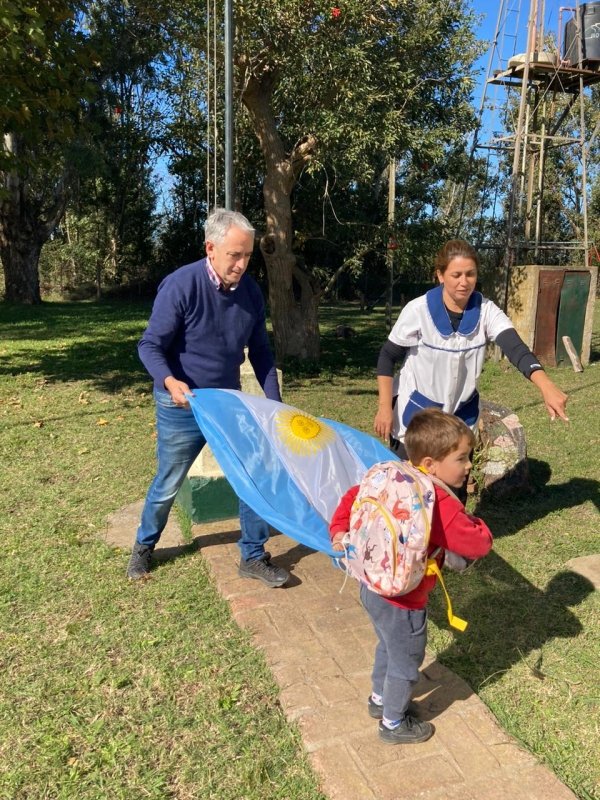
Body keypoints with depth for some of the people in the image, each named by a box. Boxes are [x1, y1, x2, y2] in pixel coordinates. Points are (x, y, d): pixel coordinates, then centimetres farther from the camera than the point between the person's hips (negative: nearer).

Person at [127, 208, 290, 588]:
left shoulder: (251, 291, -5)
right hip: (182, 407, -4)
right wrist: (170, 381, -37)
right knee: (168, 485, 12)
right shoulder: (180, 286, -21)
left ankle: (253, 557, 21)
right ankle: (144, 546, 40)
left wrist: (274, 403, 0)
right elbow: (150, 345, -17)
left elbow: (260, 351, 4)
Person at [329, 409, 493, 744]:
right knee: (406, 662, 17)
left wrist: (340, 531, 2)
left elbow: (353, 496, 2)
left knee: (389, 648, 31)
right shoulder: (443, 506, -27)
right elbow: (480, 544, -20)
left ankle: (380, 699, 54)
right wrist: (478, 525, -1)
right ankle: (394, 724, 39)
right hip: (401, 602, -8)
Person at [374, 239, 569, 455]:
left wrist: (546, 387, -42)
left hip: (462, 418, 3)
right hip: (414, 416, -3)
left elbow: (516, 348, -26)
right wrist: (385, 407, -12)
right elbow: (388, 357, -8)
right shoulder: (418, 310, -17)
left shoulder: (486, 311, -11)